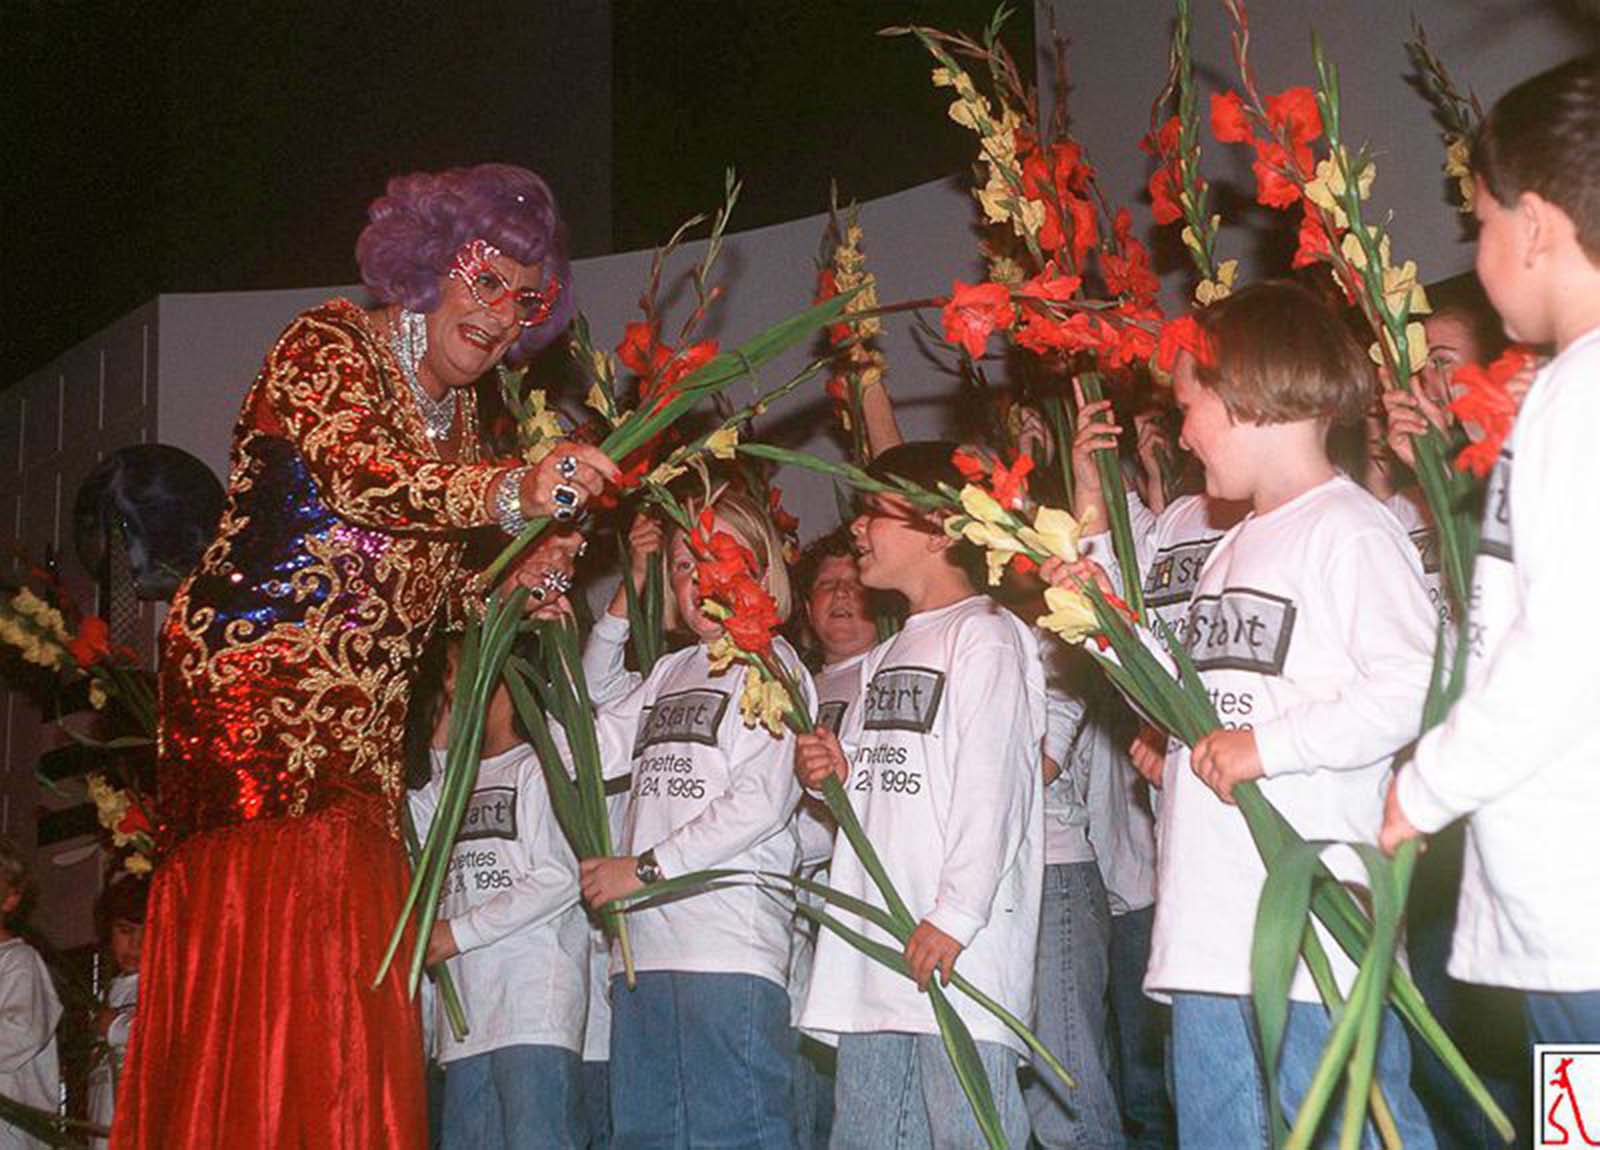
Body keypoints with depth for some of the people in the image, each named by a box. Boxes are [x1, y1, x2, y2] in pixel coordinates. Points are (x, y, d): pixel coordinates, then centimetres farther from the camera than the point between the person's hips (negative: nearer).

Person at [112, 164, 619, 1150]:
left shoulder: (460, 413, 18)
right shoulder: (330, 342, -3)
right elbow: (353, 475, -23)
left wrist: (515, 586, 2)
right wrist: (513, 491, -36)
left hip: (364, 725, 8)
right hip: (253, 684, -7)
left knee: (352, 962, 2)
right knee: (274, 931, -15)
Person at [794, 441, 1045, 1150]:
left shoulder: (985, 635, -3)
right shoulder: (888, 655, 24)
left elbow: (991, 785, -13)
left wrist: (955, 914, -20)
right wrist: (835, 773, 5)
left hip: (960, 949, -9)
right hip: (874, 951, 9)